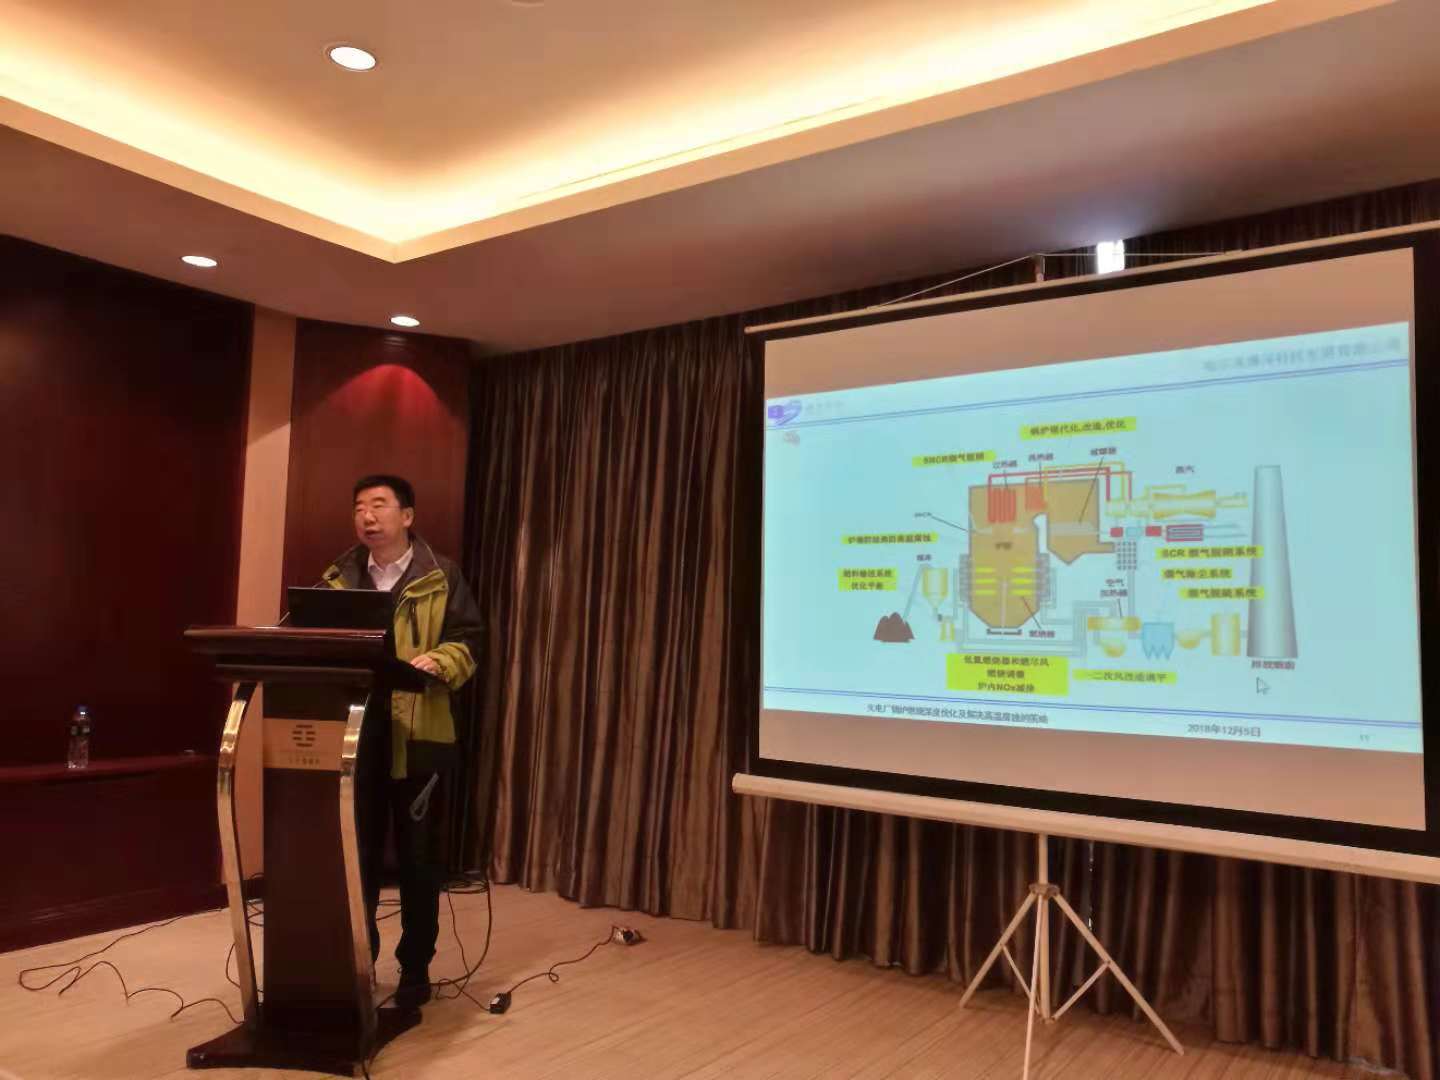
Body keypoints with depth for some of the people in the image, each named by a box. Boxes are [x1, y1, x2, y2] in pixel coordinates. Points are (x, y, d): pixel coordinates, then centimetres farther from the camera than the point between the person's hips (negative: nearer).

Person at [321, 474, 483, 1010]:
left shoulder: (440, 577, 2)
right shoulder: (339, 579, 12)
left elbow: (466, 641, -2)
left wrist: (436, 663, -22)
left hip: (417, 735, -3)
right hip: (352, 732, 3)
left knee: (418, 857, 6)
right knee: (355, 853, 11)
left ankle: (415, 968, 20)